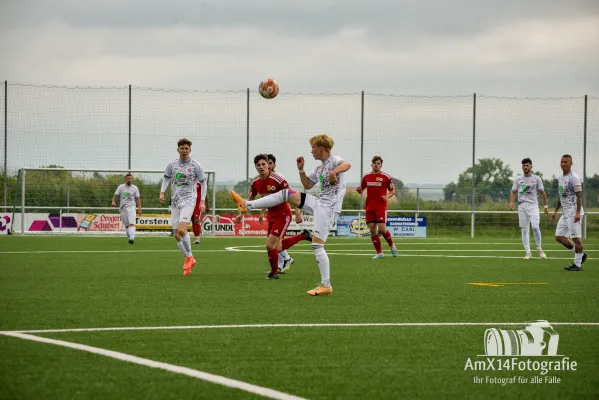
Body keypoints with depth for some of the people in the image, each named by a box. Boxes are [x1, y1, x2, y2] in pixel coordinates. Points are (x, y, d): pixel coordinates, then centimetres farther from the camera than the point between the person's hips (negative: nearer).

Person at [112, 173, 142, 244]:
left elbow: (137, 199, 8)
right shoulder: (121, 187, 7)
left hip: (131, 207, -2)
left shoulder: (135, 188, 7)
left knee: (132, 224, -18)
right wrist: (113, 201, -15)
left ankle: (132, 238, -29)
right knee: (126, 225, 8)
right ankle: (129, 238, 21)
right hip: (123, 208, 2)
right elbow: (115, 195, 6)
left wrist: (139, 208, 0)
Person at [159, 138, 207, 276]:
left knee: (182, 230, -25)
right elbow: (166, 179, 17)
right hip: (175, 202, 5)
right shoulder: (172, 165, 7)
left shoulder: (196, 166, -1)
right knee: (177, 235, 3)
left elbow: (203, 183, 6)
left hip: (189, 201, -5)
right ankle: (190, 260, 19)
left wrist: (202, 201, -1)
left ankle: (189, 257, -8)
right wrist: (162, 192, -1)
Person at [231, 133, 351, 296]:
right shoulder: (319, 169, 18)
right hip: (319, 203, 9)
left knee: (317, 245, -13)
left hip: (328, 208, -9)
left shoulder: (334, 161, -9)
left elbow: (347, 165, -30)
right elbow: (307, 185, 28)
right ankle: (247, 205, 7)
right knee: (287, 193, 5)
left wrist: (334, 172, -45)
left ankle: (326, 286, -8)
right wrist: (301, 169, 15)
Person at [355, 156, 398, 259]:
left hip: (381, 207, -4)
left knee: (382, 228, -12)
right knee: (372, 230, -1)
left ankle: (392, 246, 14)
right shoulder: (366, 176, 9)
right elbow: (361, 190, 19)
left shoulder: (386, 177, -1)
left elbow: (393, 190, 5)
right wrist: (359, 190, -5)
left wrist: (388, 196, -15)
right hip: (369, 207, 4)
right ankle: (379, 252, 7)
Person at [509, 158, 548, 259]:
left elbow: (542, 193, 10)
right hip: (521, 206, 2)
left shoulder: (536, 178, 7)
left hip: (533, 205, -2)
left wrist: (546, 206, 7)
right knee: (524, 230, -1)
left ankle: (539, 249, 2)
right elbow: (513, 192, 13)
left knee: (535, 227, -17)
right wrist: (511, 202, -6)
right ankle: (528, 253, 0)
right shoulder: (518, 179, 12)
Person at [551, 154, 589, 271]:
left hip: (573, 212, -9)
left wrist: (578, 212, -22)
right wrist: (556, 211, 23)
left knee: (576, 237, -7)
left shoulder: (574, 178, -10)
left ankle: (578, 264, -1)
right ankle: (581, 255, 18)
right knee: (559, 237, 8)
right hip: (565, 213, 9)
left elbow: (579, 195, -15)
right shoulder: (560, 178, 16)